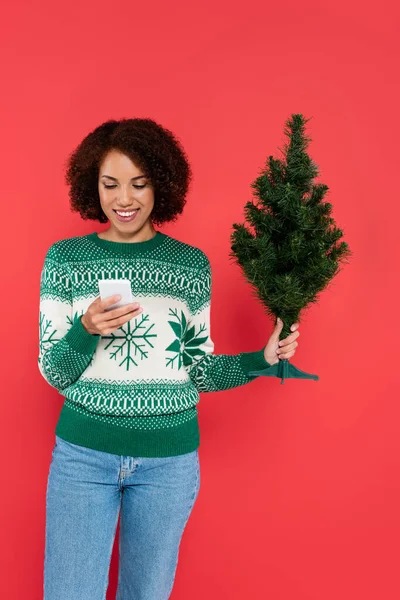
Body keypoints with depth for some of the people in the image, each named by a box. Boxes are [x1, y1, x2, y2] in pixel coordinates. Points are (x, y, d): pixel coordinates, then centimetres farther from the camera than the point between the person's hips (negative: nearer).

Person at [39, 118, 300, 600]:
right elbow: (53, 373, -2)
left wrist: (262, 359, -9)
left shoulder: (191, 264, 1)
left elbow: (198, 369, 6)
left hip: (170, 460, 1)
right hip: (83, 453, -1)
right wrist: (87, 331, -21)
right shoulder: (64, 259, -2)